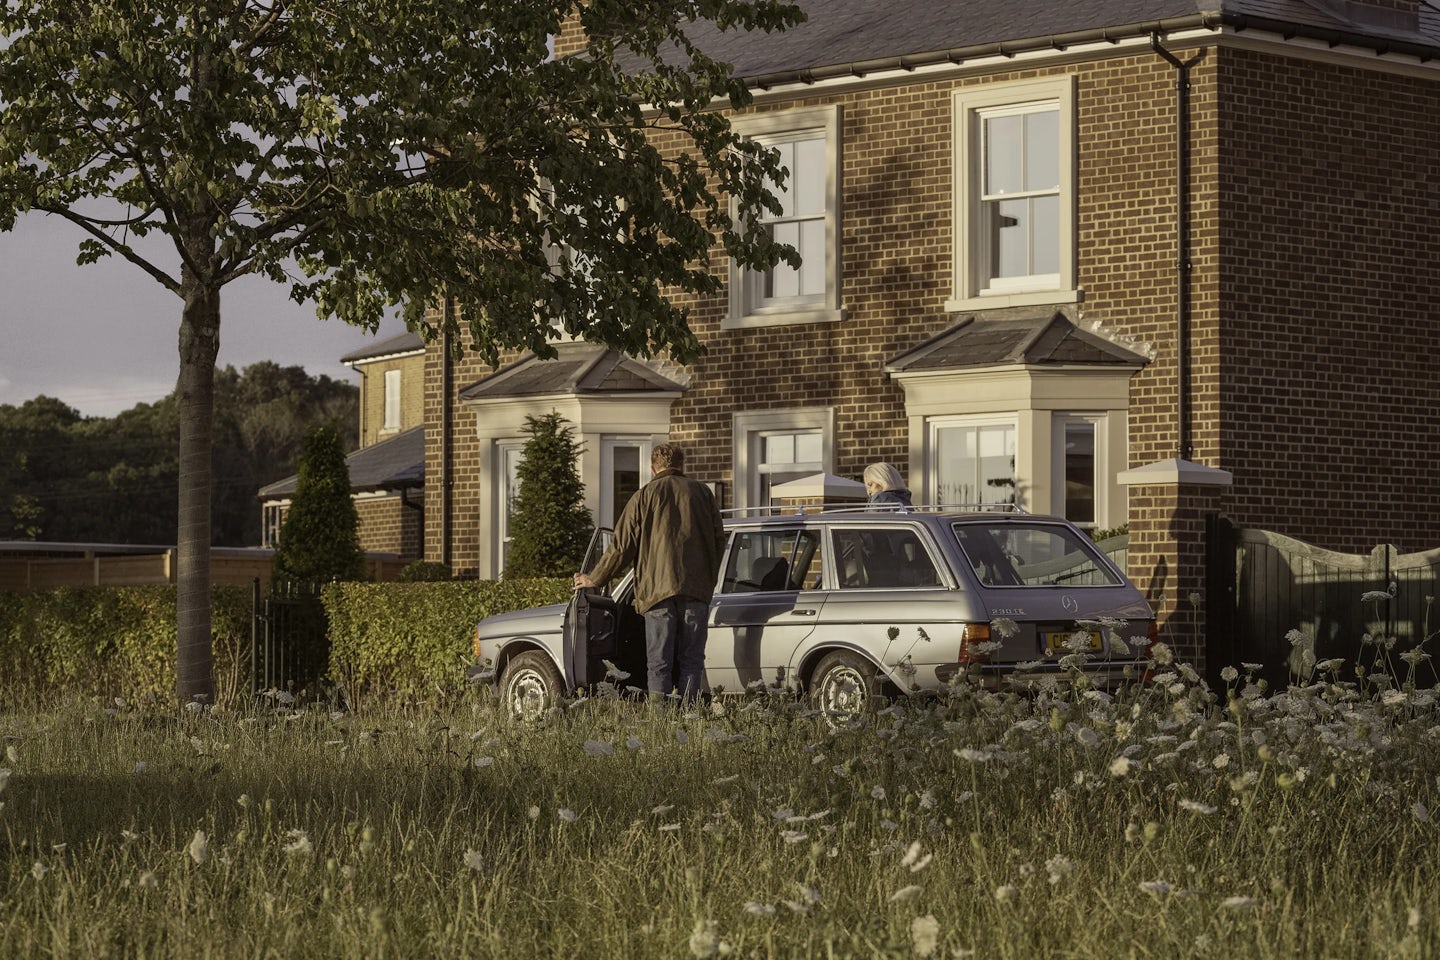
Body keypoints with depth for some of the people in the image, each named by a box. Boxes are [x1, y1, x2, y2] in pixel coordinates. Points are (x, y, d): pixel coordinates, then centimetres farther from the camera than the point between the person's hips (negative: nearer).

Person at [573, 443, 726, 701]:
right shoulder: (702, 493, 11)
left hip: (658, 589, -1)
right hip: (696, 591, 1)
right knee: (691, 660, 4)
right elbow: (719, 541, 13)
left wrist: (595, 579, 14)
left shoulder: (644, 496, 5)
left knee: (659, 662, 1)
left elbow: (622, 546, 4)